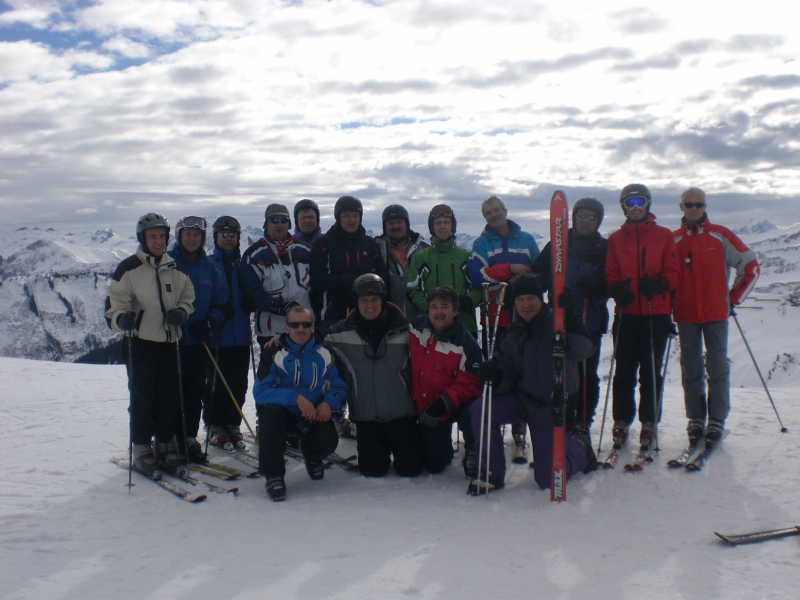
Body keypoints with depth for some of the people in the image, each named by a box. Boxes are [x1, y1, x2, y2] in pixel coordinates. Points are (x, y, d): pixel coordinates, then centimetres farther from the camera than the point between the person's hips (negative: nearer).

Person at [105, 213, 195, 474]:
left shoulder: (176, 269, 10)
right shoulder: (129, 268, -4)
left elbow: (188, 298, 18)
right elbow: (114, 303, -6)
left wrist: (181, 311, -4)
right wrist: (121, 318, -28)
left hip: (169, 341, 4)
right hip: (141, 342, -4)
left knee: (170, 397, 7)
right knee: (142, 397, 0)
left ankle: (164, 443, 21)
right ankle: (142, 447, 12)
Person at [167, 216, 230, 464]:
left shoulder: (210, 266, 7)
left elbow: (222, 301, 8)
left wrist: (209, 322, -9)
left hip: (200, 341, 3)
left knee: (195, 392, 7)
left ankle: (189, 439, 17)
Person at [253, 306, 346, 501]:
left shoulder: (324, 354, 1)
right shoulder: (274, 353, -10)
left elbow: (338, 386, 4)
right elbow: (260, 391, -20)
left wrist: (329, 403, -19)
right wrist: (295, 397, -31)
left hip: (313, 415, 2)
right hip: (282, 411, -2)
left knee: (328, 440, -25)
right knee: (271, 413, -35)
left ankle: (311, 456, 19)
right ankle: (273, 475, -19)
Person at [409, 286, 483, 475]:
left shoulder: (465, 343, -18)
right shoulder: (415, 328, -8)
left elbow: (470, 382, -21)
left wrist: (445, 402, -31)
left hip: (455, 403, -2)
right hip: (425, 406, 3)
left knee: (470, 413, -36)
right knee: (434, 465, 3)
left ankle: (473, 452, -3)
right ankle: (444, 448, 41)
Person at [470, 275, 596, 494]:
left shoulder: (557, 324, -11)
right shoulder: (511, 336, 4)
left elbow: (583, 350, -29)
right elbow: (508, 380, 3)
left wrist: (571, 315, -42)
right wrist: (494, 376, -21)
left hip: (551, 407, -4)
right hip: (522, 398, 4)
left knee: (548, 479, -3)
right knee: (479, 409, -23)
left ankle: (580, 451, 31)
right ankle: (492, 474, -6)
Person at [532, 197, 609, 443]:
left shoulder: (604, 249, 4)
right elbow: (539, 274, 5)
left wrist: (596, 285, -20)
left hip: (591, 322, -1)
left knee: (587, 375, 4)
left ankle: (583, 424, 15)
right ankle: (564, 423, 16)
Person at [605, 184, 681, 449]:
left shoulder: (664, 235, 8)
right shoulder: (616, 238, 11)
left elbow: (673, 271, 3)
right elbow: (611, 273, 7)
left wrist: (659, 284, -17)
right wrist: (617, 289, -14)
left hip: (656, 313, -1)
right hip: (626, 313, 1)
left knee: (651, 371, 2)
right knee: (624, 370, 3)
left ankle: (649, 422, 10)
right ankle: (622, 421, 11)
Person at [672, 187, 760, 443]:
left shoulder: (720, 236, 1)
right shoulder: (672, 240, 5)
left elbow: (750, 265, 4)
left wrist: (734, 298, 2)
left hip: (716, 313, -1)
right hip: (685, 315, 2)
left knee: (718, 367, -1)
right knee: (691, 368, 5)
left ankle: (717, 419, 8)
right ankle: (695, 419, 13)